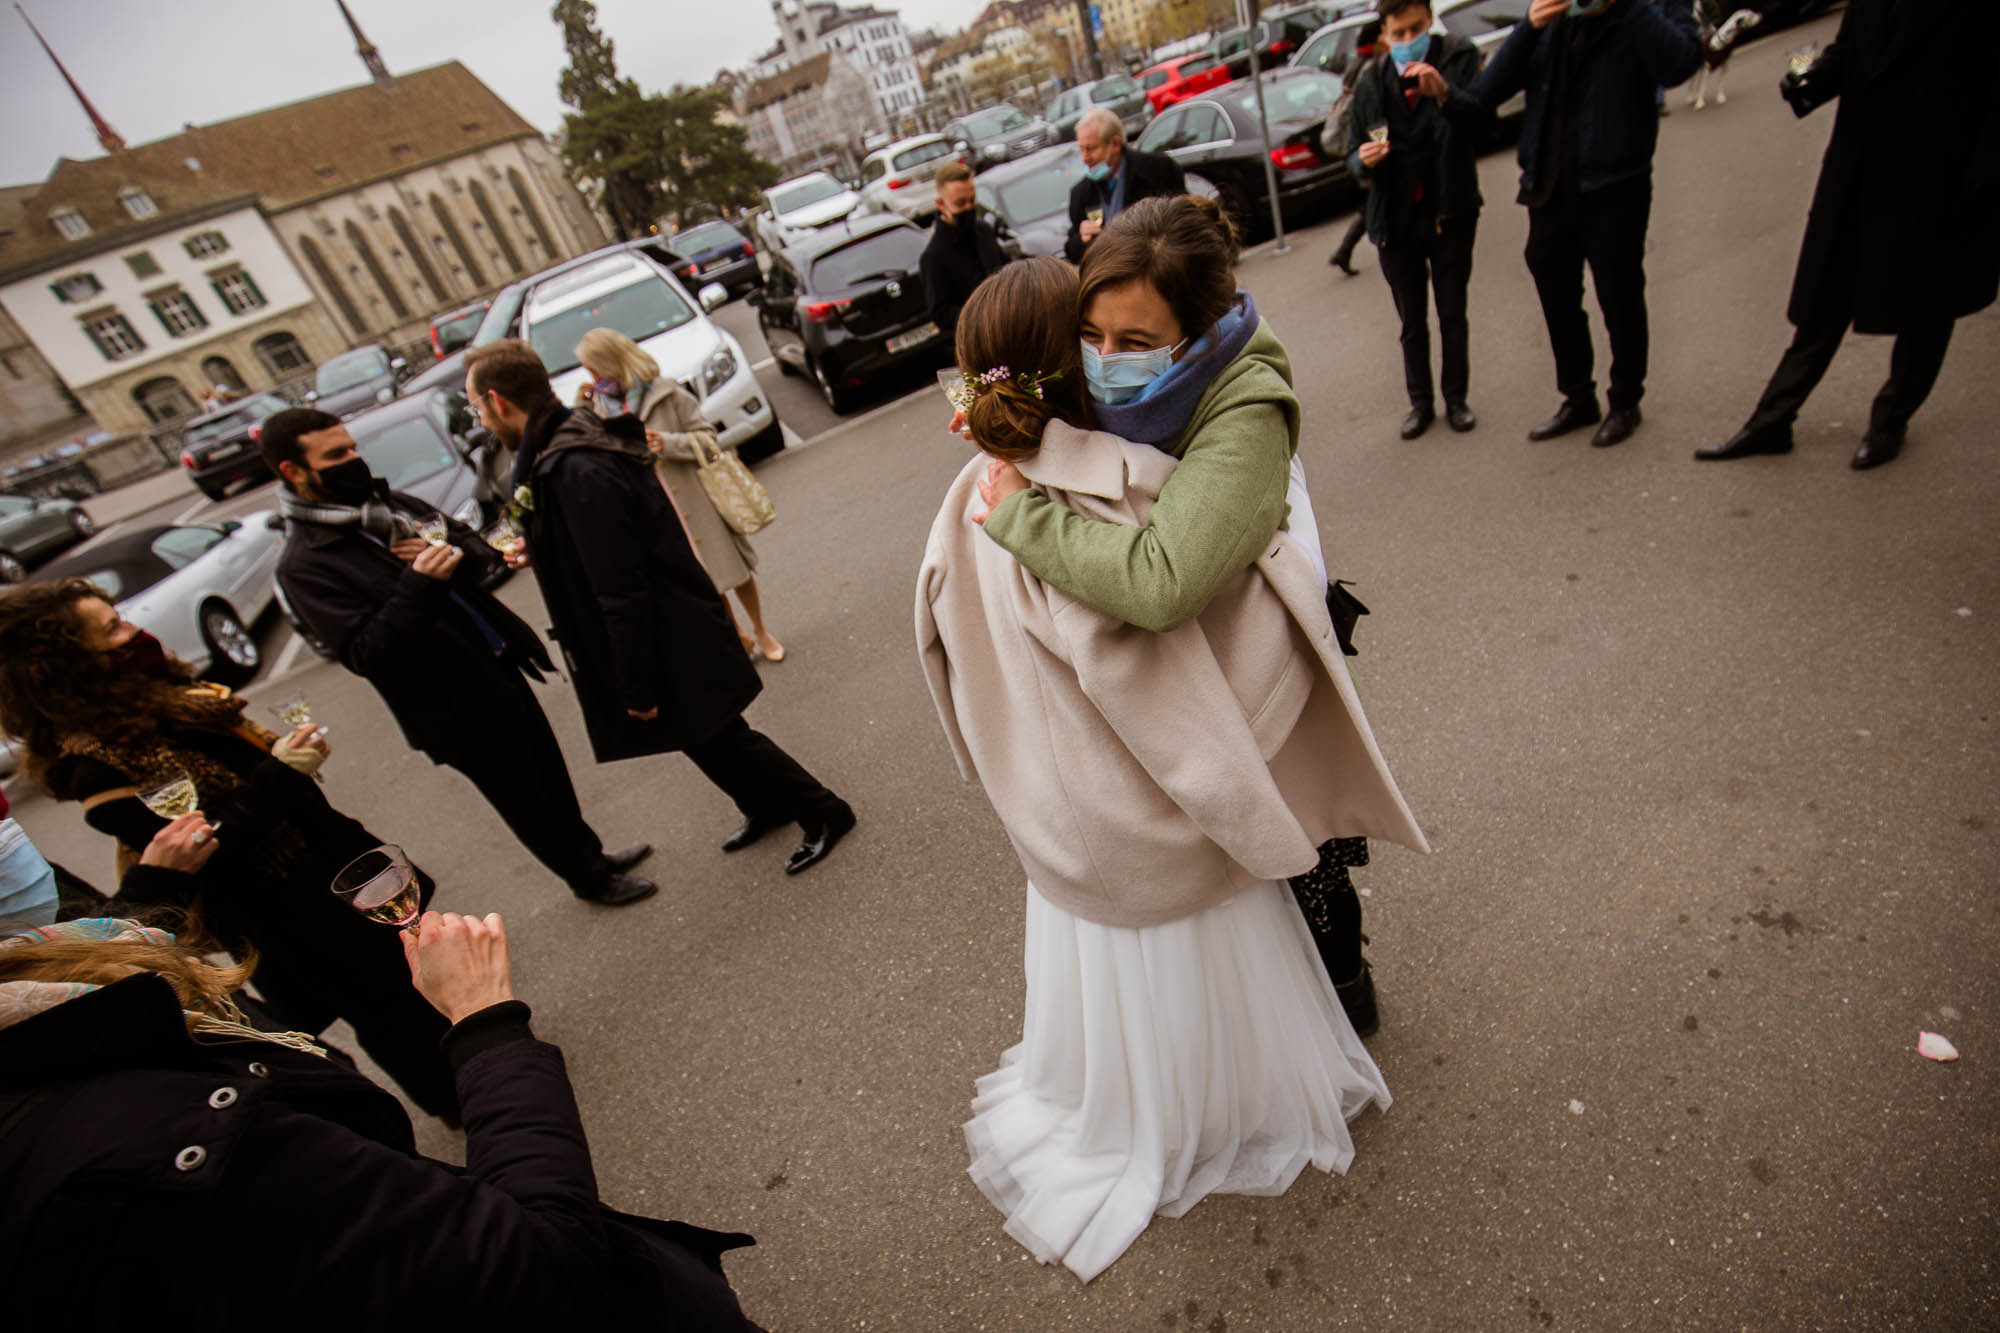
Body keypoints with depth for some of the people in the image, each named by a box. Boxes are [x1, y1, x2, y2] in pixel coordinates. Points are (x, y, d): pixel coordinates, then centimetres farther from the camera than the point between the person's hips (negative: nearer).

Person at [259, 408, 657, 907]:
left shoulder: (389, 504, 6)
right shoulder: (304, 566, -15)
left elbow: (479, 548, 11)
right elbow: (367, 654, -23)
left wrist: (458, 556, -12)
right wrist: (419, 585, -31)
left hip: (502, 668, 7)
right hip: (457, 709, -7)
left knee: (552, 778, 21)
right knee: (528, 804, 10)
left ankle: (591, 856, 42)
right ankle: (590, 877, 31)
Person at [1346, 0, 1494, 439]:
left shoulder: (1459, 57, -5)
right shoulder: (1370, 81, 2)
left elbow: (1483, 116, -20)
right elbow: (1353, 155, 7)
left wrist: (1445, 95, -38)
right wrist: (1362, 160, -17)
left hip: (1450, 215, -1)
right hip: (1396, 221, 2)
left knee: (1453, 315, 7)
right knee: (1412, 321, 9)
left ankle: (1456, 399, 21)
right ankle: (1420, 403, 21)